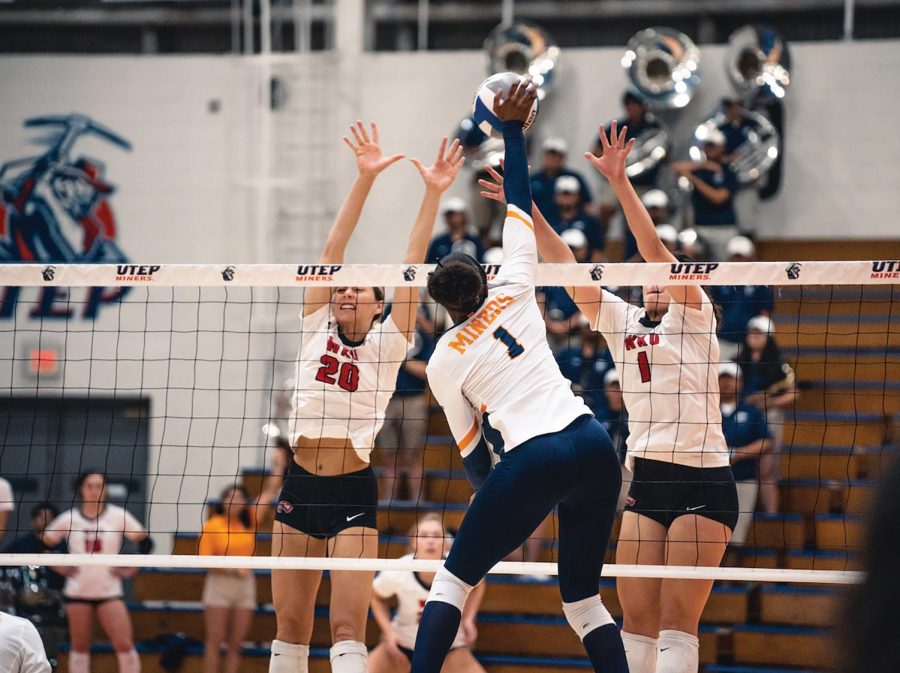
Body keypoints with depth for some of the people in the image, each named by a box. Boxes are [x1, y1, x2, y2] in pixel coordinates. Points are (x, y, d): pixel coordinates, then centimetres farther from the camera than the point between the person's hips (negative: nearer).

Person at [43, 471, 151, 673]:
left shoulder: (118, 516, -2)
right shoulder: (68, 519, 0)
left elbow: (145, 542, 4)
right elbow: (44, 543, 9)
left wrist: (129, 569, -2)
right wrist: (61, 568, 2)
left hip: (109, 590, -1)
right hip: (77, 592, 1)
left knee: (124, 644, -11)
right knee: (79, 646, 5)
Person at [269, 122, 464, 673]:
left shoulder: (389, 342, 1)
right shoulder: (316, 328, 6)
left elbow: (413, 263, -6)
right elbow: (334, 249, 1)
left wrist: (434, 194, -12)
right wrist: (365, 178, -6)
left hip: (354, 493, -3)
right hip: (300, 488, 3)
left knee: (348, 627, -11)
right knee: (290, 627, 7)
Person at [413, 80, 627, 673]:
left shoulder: (443, 362, 9)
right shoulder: (513, 292, 13)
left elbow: (473, 453, 15)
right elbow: (520, 202, 23)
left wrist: (493, 497, 30)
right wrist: (512, 130, 26)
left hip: (532, 461, -4)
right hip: (593, 444, 4)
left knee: (453, 582, 11)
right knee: (583, 598, 14)